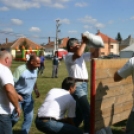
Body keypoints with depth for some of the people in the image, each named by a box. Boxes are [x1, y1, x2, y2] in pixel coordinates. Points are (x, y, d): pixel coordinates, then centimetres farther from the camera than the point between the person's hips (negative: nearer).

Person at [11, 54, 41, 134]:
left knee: (29, 117, 5)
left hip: (28, 96, 6)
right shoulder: (20, 69, -21)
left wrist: (36, 90, 4)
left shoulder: (36, 70, -1)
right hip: (18, 96, -6)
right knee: (15, 118, -2)